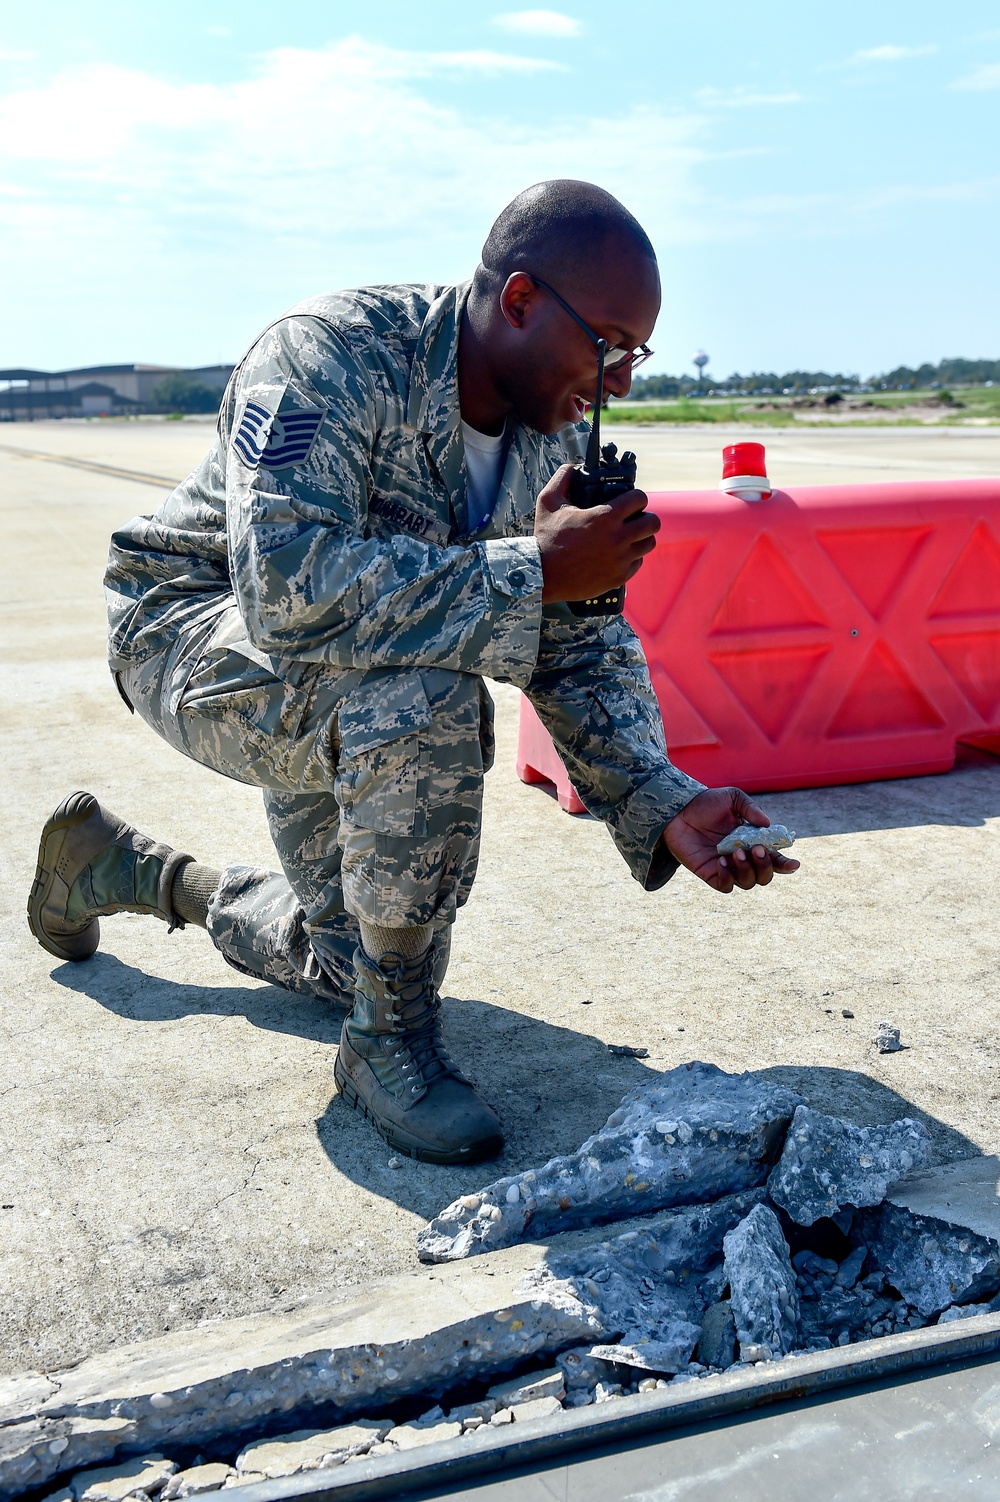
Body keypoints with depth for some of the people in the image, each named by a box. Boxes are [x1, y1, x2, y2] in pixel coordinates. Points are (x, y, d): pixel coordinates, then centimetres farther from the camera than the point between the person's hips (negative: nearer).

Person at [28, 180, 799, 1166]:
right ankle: (390, 1041, -17)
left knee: (349, 956, 16)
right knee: (426, 699, -38)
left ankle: (122, 868, 40)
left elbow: (584, 650, -7)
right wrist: (534, 572, -40)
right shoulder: (329, 355, -29)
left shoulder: (556, 441, -7)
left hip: (338, 704, 8)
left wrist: (663, 804, -22)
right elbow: (289, 586, -42)